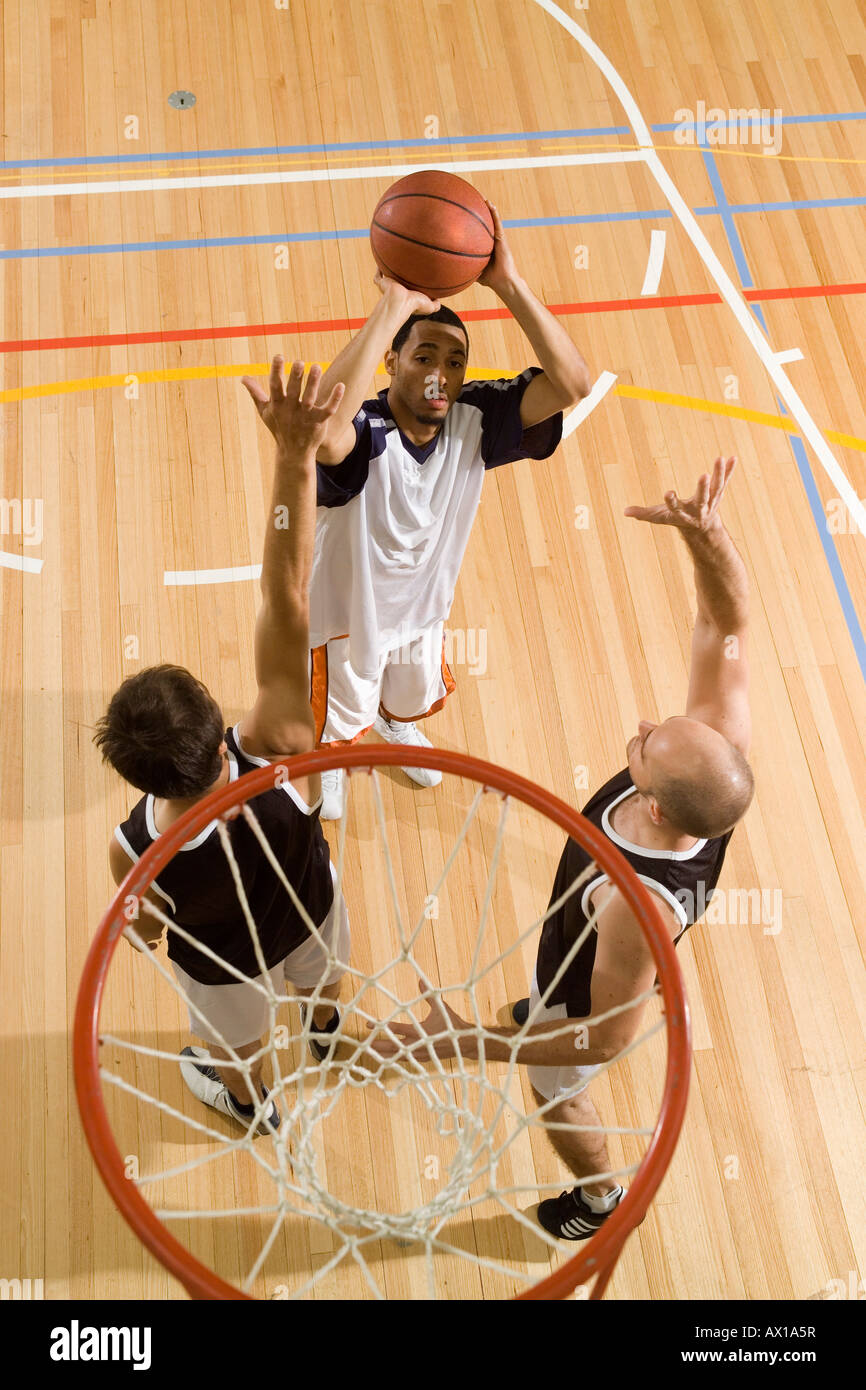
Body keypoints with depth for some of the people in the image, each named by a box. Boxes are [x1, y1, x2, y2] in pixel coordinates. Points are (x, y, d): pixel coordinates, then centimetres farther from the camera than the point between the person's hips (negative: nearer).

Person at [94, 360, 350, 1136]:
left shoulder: (135, 851, -42)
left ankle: (251, 1105, 71)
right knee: (320, 975, 39)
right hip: (310, 912, 2)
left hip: (225, 964, -1)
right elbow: (287, 599, -55)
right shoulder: (276, 758, -47)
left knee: (231, 1043, 36)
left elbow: (145, 930, -17)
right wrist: (296, 457, -60)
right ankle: (327, 1032, 76)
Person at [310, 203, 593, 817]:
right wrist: (393, 307, -67)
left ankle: (397, 723, 75)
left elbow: (571, 383, -39)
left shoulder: (474, 421, -27)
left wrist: (508, 283, -51)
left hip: (424, 604, 4)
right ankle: (330, 764, 65)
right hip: (349, 613, -4)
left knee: (417, 696, 37)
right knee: (341, 719, 28)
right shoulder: (362, 435, -41)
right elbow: (322, 432, -67)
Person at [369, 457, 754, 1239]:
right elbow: (729, 624, -29)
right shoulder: (717, 749, -37)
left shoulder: (637, 907, -50)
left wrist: (467, 1043, -33)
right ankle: (542, 1012, 79)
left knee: (557, 1092, 28)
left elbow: (610, 1038, -34)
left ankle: (603, 1202, 61)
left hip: (593, 987, -5)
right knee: (552, 992, 41)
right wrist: (707, 536, -50)